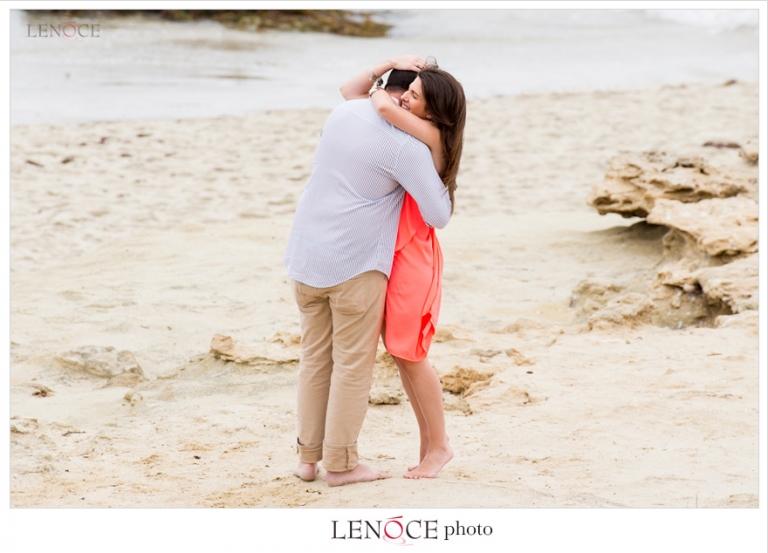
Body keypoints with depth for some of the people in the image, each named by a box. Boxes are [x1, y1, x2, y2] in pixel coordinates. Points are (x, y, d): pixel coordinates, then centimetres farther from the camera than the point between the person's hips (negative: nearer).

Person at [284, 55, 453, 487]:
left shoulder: (345, 112, 5)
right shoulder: (408, 147, -14)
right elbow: (438, 216, -11)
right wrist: (441, 181, 8)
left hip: (306, 257, 7)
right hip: (355, 264, -7)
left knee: (315, 357, 16)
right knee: (354, 364, 5)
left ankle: (308, 455, 22)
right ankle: (342, 463, 10)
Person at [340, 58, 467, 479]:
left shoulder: (432, 135, -13)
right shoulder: (402, 128, 10)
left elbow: (383, 107, -28)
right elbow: (348, 92, 16)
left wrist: (378, 93, -6)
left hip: (413, 254, -8)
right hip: (388, 251, 8)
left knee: (408, 353, -3)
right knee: (398, 353, 10)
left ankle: (439, 445, 11)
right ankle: (427, 443, 19)